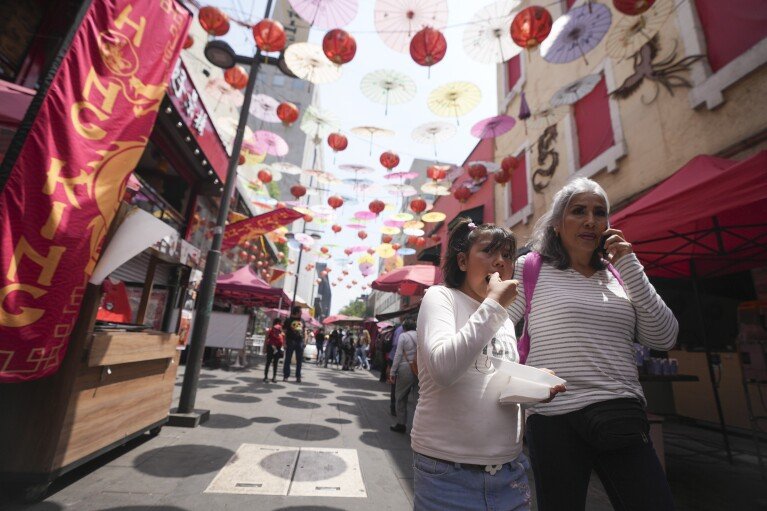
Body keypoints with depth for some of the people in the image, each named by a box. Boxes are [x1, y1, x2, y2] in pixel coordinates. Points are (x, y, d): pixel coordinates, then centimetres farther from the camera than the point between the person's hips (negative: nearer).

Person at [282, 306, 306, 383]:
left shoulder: (302, 321, 12)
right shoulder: (288, 320, -2)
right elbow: (284, 331, -4)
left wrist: (304, 340, 6)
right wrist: (284, 342, -11)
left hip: (300, 342, 4)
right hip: (290, 342, -4)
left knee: (299, 360, 8)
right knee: (288, 359, 3)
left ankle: (298, 376, 17)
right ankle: (286, 376, 11)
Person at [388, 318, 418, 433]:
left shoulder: (403, 336, -3)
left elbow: (398, 355, -7)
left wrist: (392, 372, -4)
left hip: (406, 368, -3)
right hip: (420, 369, 3)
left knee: (401, 398, 12)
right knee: (420, 397, 8)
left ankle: (401, 424, 21)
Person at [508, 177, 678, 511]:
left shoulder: (617, 274, 10)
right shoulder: (531, 269, -3)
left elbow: (664, 339, 2)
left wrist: (629, 267, -4)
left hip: (622, 419, 4)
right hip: (555, 418, -4)